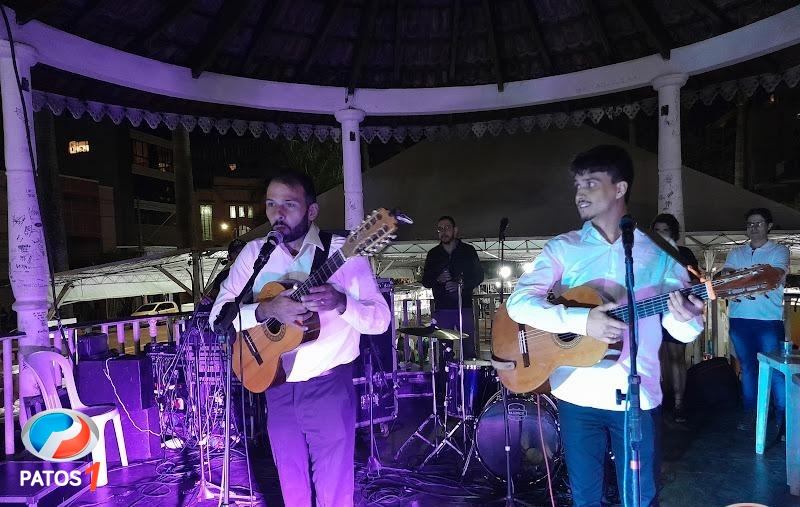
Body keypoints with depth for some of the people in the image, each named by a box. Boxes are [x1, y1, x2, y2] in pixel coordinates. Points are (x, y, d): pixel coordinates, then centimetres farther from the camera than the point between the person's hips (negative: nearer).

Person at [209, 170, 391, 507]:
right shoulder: (254, 253, 0)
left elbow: (381, 320, -11)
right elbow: (218, 315, -5)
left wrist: (340, 303, -30)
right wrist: (266, 310, -23)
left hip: (330, 387, -3)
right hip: (278, 388, 4)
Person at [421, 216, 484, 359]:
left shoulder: (468, 250, 5)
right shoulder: (433, 254, 9)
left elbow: (479, 276, 4)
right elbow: (425, 281, 10)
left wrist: (462, 285, -13)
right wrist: (438, 279, -12)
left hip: (464, 307, -1)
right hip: (441, 309, 1)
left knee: (469, 350, 0)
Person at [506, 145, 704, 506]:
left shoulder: (658, 254, 1)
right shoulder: (562, 248, -2)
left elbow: (683, 333, 3)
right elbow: (518, 303, -13)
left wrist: (686, 318, -21)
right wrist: (581, 320, -25)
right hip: (578, 395, 0)